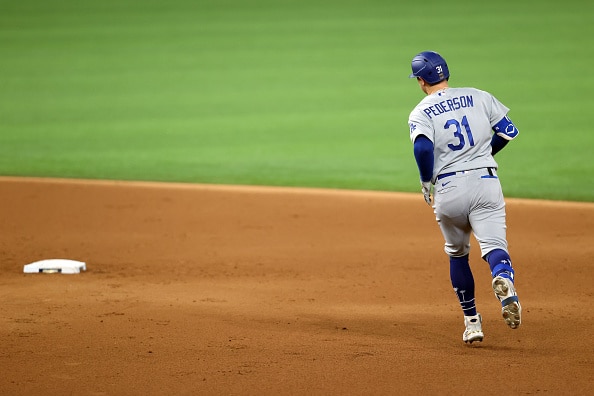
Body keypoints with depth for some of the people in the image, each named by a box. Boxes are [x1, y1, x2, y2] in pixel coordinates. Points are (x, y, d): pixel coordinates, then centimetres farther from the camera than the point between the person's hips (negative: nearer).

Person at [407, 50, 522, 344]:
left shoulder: (421, 113, 0)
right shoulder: (479, 97, 9)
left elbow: (423, 147, -18)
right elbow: (509, 130, 7)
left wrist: (426, 181, -3)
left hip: (448, 189, -1)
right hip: (485, 181, 1)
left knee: (457, 254, 19)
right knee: (494, 244, -8)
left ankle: (472, 321, 20)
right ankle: (504, 281, -43)